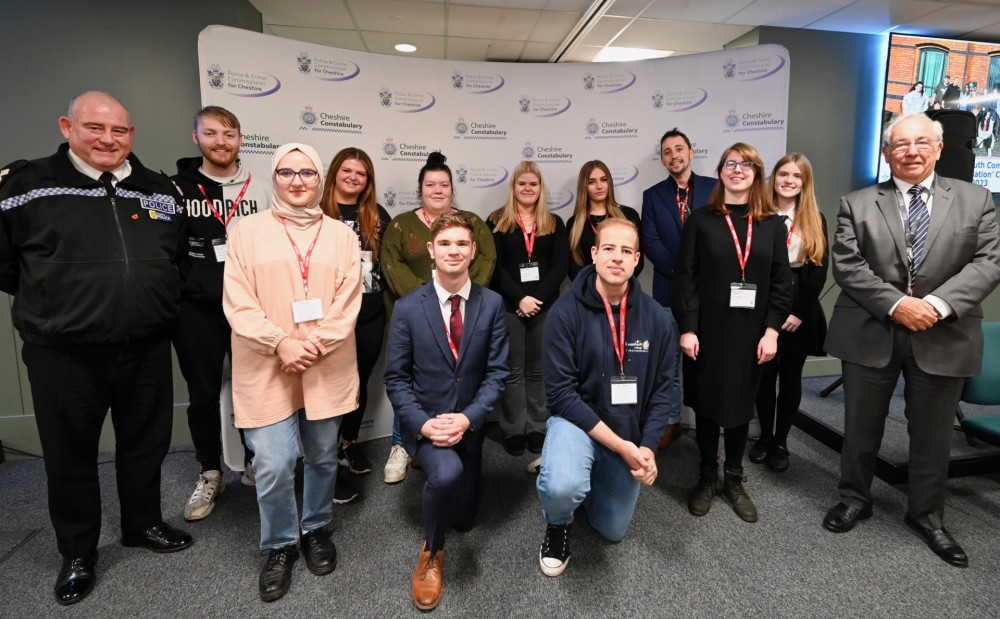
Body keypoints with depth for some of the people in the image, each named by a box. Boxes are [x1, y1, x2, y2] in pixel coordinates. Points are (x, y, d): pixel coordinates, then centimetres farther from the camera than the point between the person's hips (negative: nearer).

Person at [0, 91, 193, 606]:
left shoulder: (160, 191, 6)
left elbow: (179, 256, 18)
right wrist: (49, 302, 5)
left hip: (146, 350, 3)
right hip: (63, 356, -2)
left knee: (146, 445, 16)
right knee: (70, 457, 12)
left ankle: (143, 525, 39)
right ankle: (77, 554, 33)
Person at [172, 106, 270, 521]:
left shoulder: (260, 190, 4)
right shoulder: (177, 189, 2)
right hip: (196, 309, 0)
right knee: (203, 395, 8)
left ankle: (254, 464, 29)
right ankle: (210, 476, 25)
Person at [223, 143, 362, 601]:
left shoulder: (341, 236, 7)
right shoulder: (247, 231, 2)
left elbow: (348, 303, 0)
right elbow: (237, 303, -4)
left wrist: (316, 345, -12)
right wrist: (280, 343, -15)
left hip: (326, 370, 2)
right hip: (267, 370, -1)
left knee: (322, 457, 13)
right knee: (273, 465, -3)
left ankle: (315, 530, 37)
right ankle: (278, 546, 22)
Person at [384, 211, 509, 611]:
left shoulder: (492, 305, -7)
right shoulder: (407, 308, -9)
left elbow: (497, 372, -7)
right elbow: (396, 379, -7)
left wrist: (467, 418, -20)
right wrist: (424, 424, -20)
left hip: (469, 423, 3)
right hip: (424, 420, -2)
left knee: (462, 519, 15)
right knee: (446, 472, -35)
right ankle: (431, 554, -4)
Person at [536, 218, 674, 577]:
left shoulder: (655, 318, -5)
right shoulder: (567, 312, -17)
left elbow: (662, 390, 1)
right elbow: (561, 393, -19)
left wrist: (647, 446, -12)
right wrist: (619, 445, -22)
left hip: (631, 436, 4)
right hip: (577, 422, -4)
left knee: (612, 530, 16)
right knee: (562, 488, -36)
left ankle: (592, 476, 47)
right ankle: (558, 522, 3)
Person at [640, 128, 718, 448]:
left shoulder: (714, 188, 5)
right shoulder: (653, 195, 7)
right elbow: (650, 243, -2)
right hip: (668, 289, 1)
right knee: (668, 362, 7)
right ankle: (671, 422, 21)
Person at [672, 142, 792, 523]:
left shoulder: (772, 225, 6)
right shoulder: (700, 221, 0)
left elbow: (781, 282, 3)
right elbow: (685, 278, -5)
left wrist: (771, 330, -6)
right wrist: (687, 329, -12)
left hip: (751, 332, 2)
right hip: (707, 330, -2)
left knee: (741, 404, 11)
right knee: (706, 403, 7)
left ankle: (734, 480, 27)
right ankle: (707, 477, 25)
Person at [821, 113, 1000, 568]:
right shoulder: (857, 204, 1)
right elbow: (847, 265, -7)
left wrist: (938, 304, -19)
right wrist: (896, 304, -18)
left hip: (943, 339, 1)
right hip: (871, 335, -1)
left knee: (933, 433, 14)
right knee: (861, 427, 12)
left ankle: (927, 515, 35)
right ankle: (854, 499, 33)